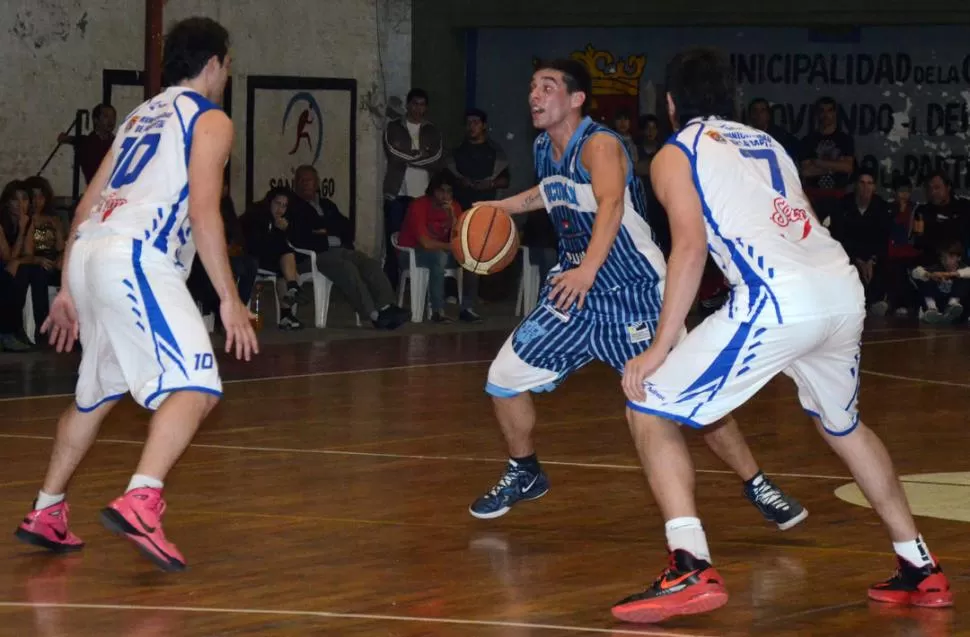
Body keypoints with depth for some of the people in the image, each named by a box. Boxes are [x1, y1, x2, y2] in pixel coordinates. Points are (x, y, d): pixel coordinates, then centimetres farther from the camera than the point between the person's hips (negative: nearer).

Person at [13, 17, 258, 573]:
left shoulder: (142, 116, 27)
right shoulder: (211, 120, 4)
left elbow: (88, 206, 26)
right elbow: (203, 210, -10)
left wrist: (69, 289, 30)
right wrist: (230, 299, -11)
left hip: (88, 254, 9)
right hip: (136, 260, -9)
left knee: (97, 395, 24)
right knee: (196, 386, -15)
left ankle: (46, 513, 30)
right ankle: (140, 502, -33)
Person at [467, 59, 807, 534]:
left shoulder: (599, 144, -20)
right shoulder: (544, 149, 5)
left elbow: (611, 203, -40)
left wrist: (589, 268, -54)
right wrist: (501, 207, 24)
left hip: (635, 294, -7)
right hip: (574, 290, 7)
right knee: (504, 378, 2)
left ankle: (757, 486, 3)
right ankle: (524, 475, 25)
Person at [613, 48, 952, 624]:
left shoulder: (676, 154, 11)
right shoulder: (766, 143, 30)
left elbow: (691, 246, -3)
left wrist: (660, 346, -5)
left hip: (779, 299, -7)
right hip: (845, 289, 7)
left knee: (650, 411, 4)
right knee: (844, 426, 32)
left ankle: (692, 571, -12)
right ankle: (921, 570, 31)